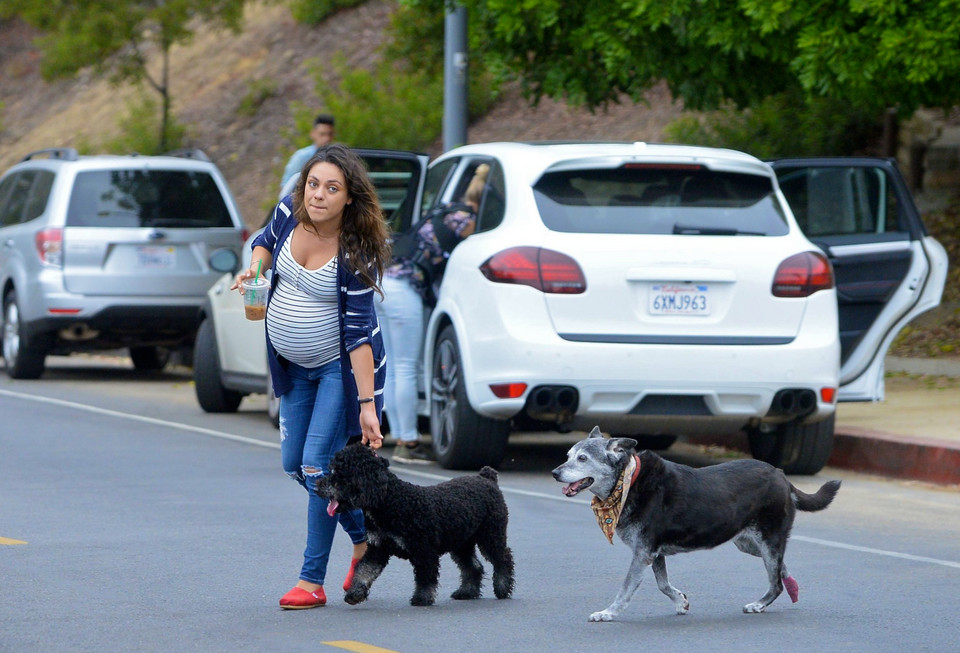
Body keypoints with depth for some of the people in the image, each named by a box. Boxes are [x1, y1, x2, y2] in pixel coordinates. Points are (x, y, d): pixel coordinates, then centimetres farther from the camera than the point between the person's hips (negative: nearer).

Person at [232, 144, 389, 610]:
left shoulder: (355, 253, -27)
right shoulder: (289, 212, -11)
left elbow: (359, 332, -27)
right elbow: (267, 241, 14)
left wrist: (367, 404, -30)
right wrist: (255, 266, -9)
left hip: (341, 367, -7)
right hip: (295, 366, 7)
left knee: (318, 464, -13)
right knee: (294, 463, 11)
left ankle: (312, 580, -5)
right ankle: (364, 539, 31)